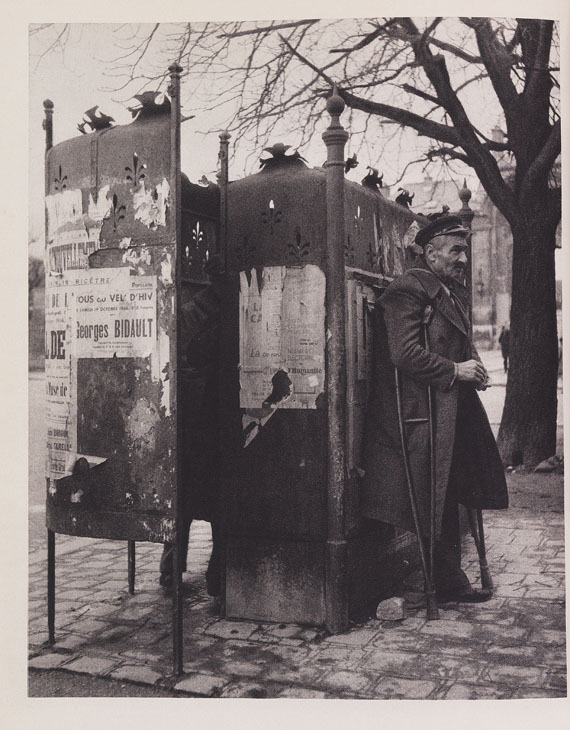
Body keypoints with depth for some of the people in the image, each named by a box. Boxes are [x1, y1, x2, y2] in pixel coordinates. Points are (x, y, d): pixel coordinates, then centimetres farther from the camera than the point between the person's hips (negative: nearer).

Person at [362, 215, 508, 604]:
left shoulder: (454, 290, 17)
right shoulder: (407, 291, -12)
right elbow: (404, 354, -21)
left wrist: (475, 366, 5)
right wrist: (456, 370, -17)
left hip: (453, 413, 9)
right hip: (422, 415, -9)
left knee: (449, 498, 14)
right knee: (433, 503, -2)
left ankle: (451, 579, 25)